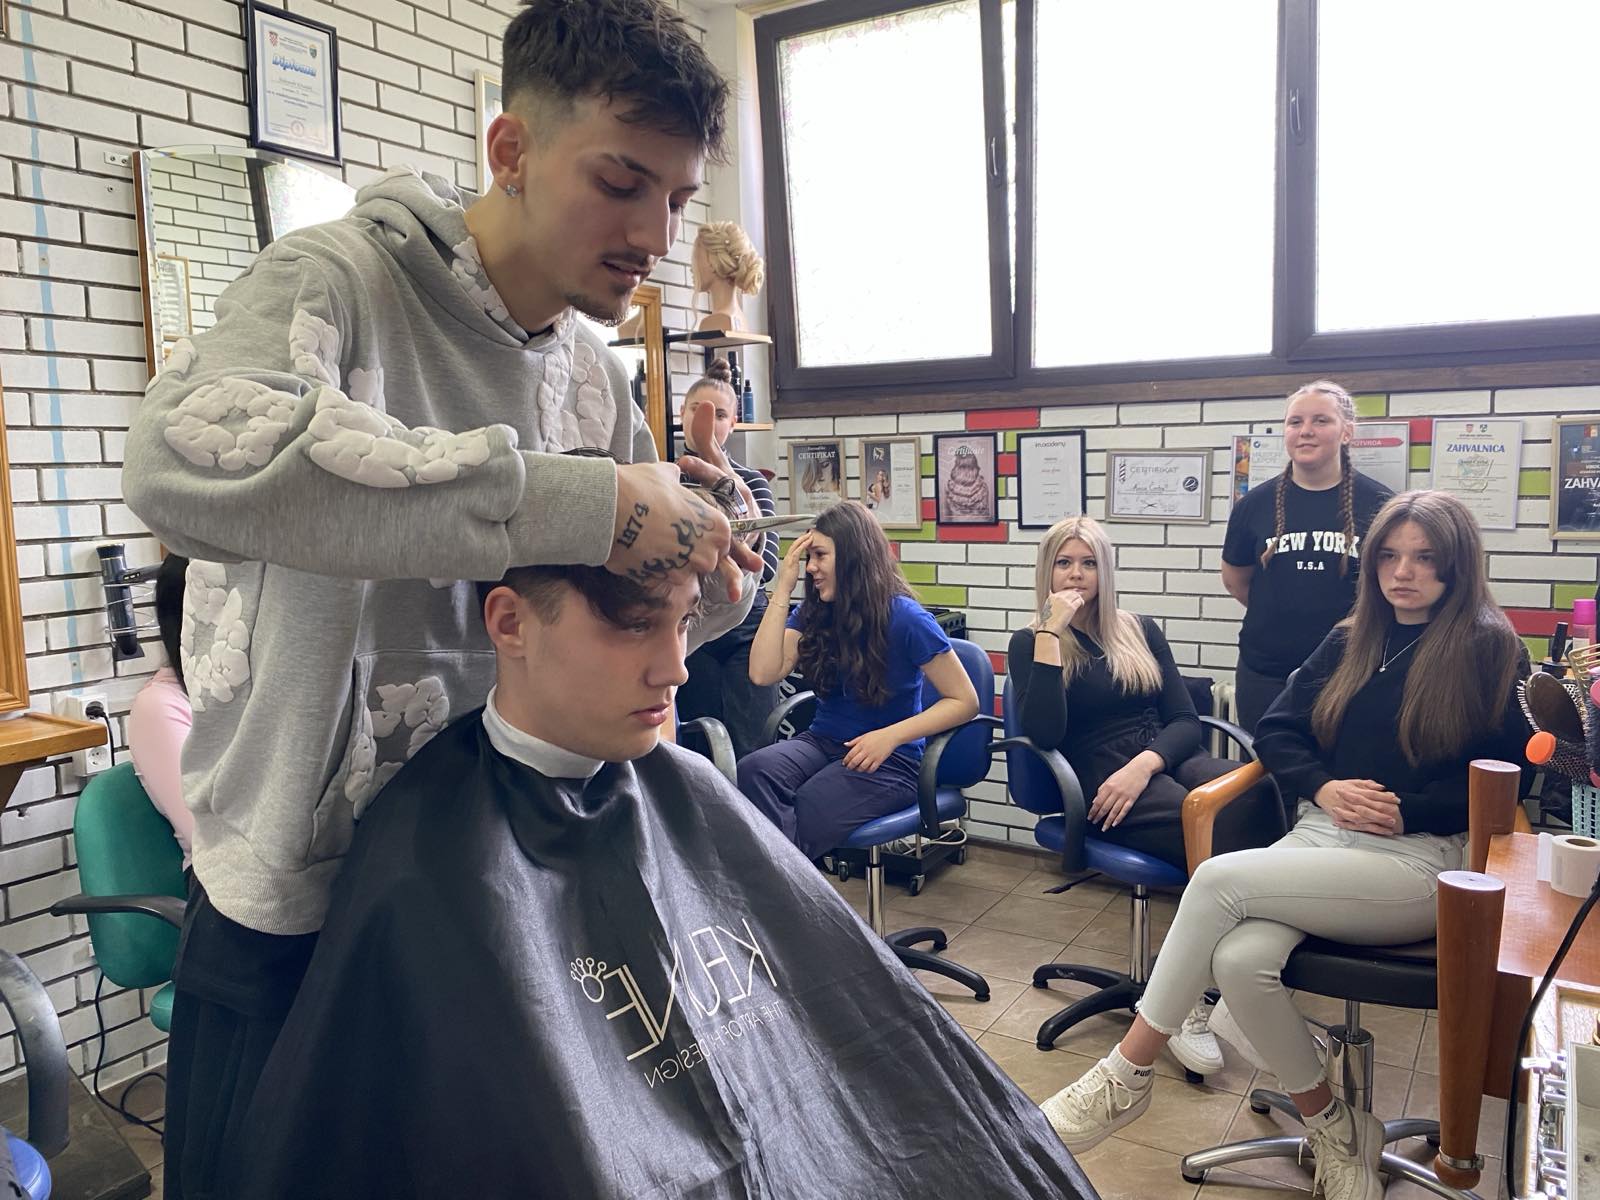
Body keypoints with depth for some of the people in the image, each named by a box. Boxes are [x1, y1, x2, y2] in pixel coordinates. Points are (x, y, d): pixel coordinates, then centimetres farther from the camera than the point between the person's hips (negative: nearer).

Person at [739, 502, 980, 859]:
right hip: (823, 743, 5)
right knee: (753, 770, -30)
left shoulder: (905, 618, -10)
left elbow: (964, 702, -8)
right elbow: (763, 673, -7)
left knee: (800, 819, -32)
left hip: (889, 761, -5)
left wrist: (890, 736, -19)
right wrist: (782, 589, -7)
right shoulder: (813, 613, 6)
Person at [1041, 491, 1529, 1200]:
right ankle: (1335, 1131, -2)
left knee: (1219, 879, -27)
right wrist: (1324, 787, -4)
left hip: (1420, 861, -4)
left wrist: (1406, 811, -12)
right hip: (1321, 835, 5)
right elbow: (1276, 732, 14)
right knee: (1239, 960, -27)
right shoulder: (1349, 642, 16)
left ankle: (1126, 1077, -13)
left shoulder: (1489, 650, 2)